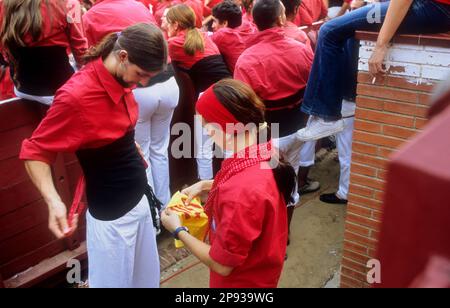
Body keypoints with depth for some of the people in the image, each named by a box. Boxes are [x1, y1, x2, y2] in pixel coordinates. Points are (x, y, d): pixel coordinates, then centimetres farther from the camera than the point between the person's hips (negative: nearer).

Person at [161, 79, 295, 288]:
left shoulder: (240, 195, -40)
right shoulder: (265, 150, -14)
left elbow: (222, 265, -26)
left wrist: (178, 230, -14)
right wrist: (206, 186, 2)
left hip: (243, 281, -7)